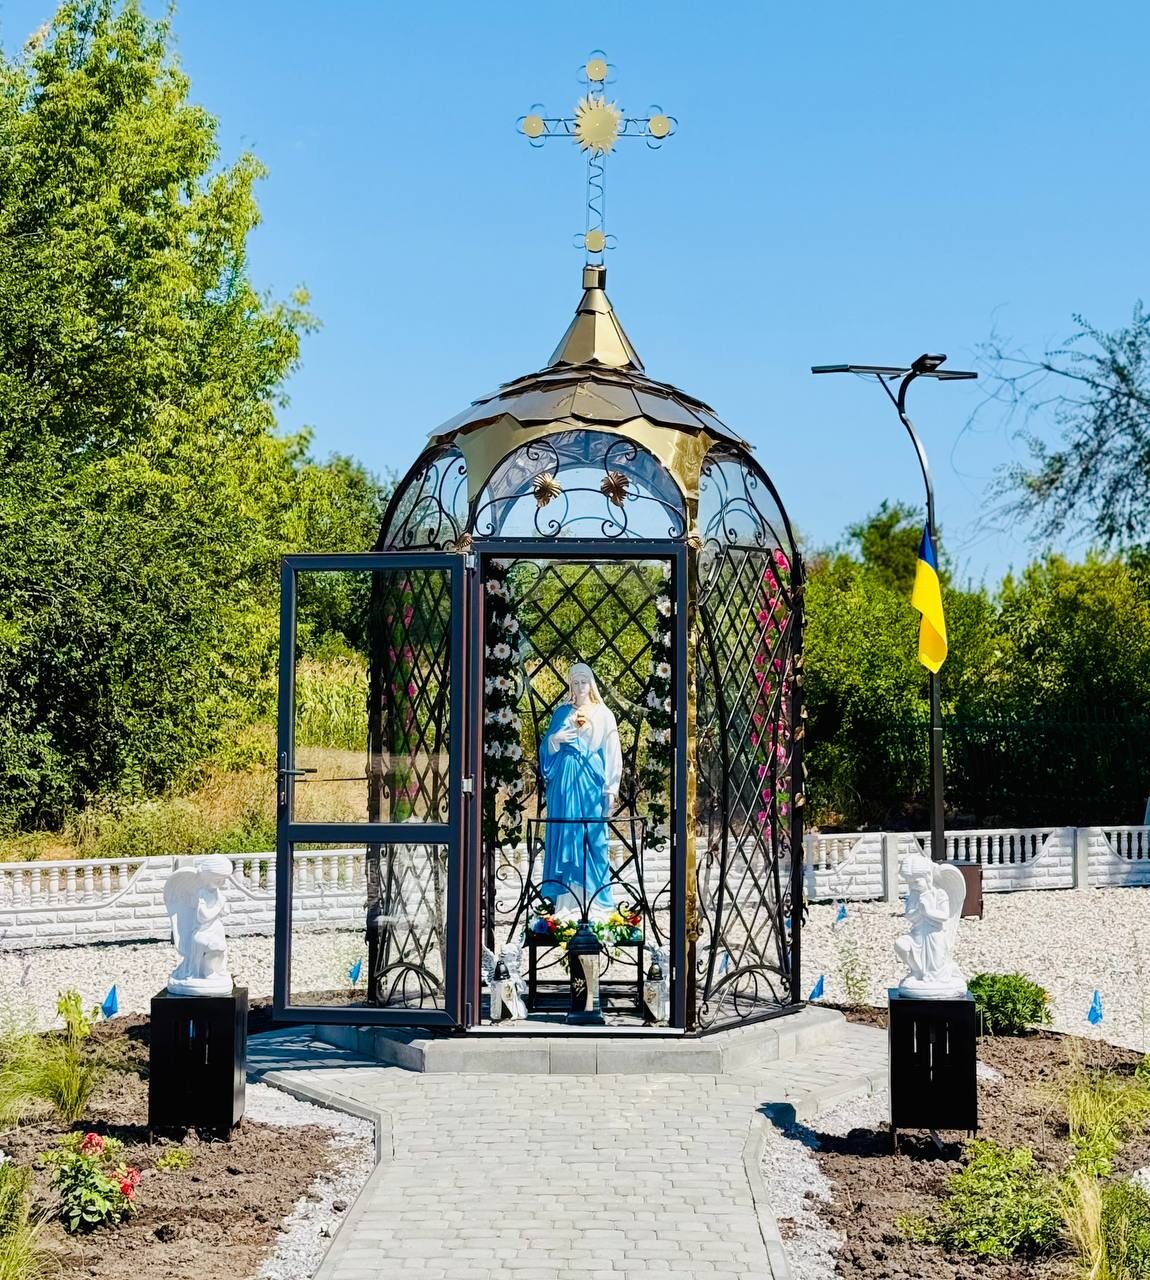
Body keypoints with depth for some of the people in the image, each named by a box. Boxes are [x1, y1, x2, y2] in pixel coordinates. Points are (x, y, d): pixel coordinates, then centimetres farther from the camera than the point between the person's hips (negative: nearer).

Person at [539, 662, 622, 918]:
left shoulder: (603, 715, 5)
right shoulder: (562, 713, 11)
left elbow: (612, 754, 1)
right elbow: (547, 747, 12)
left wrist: (610, 789, -5)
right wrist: (554, 739, -10)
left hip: (592, 781, -2)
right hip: (565, 782, 2)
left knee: (594, 838, -3)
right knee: (565, 837, 0)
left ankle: (595, 902, 0)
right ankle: (567, 900, 2)